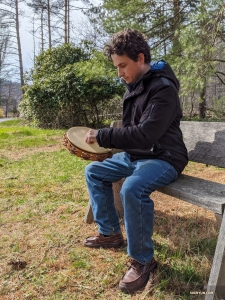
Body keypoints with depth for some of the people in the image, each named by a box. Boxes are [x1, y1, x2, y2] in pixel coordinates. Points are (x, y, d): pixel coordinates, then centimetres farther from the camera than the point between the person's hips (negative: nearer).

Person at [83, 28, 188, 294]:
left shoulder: (163, 88, -19)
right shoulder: (133, 85, 9)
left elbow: (145, 134, -28)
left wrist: (102, 136, -22)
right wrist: (104, 140, 0)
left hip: (163, 158, -9)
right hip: (134, 155, 10)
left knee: (132, 189, -35)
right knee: (94, 172, 9)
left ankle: (143, 260, -12)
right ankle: (110, 233, 18)